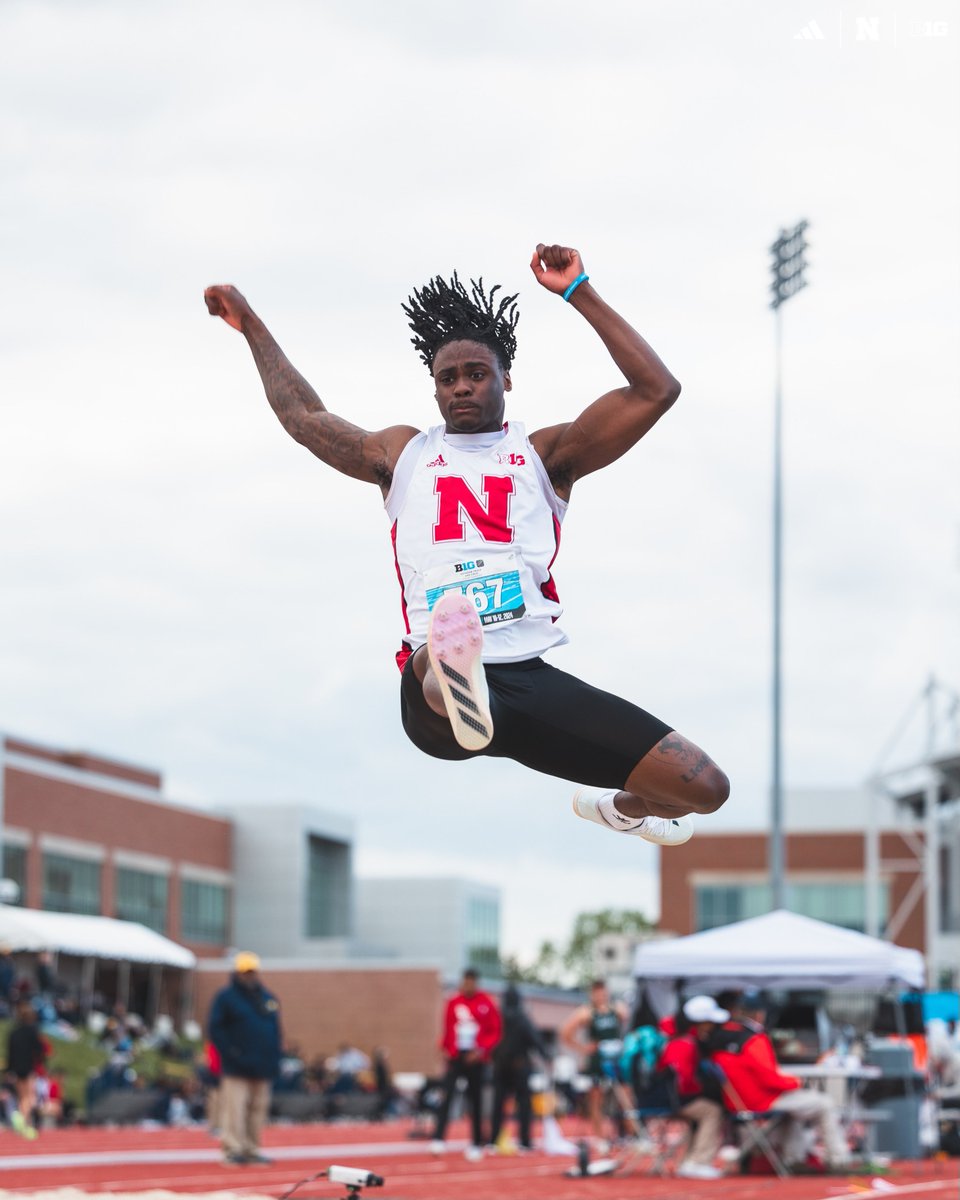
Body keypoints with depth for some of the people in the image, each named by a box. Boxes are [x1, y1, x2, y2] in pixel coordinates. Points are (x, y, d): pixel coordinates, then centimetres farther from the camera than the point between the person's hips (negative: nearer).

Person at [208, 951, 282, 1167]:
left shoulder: (268, 999, 16)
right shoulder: (226, 997, -1)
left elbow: (276, 1030, 20)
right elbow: (215, 1029, -5)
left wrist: (274, 1059, 9)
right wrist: (231, 1053, -15)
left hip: (262, 1068, 6)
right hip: (236, 1068, -6)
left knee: (258, 1108, 8)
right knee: (234, 1108, -11)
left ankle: (251, 1148, 15)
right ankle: (233, 1148, -9)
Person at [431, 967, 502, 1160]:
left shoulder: (486, 1004, -3)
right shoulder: (453, 1003, 6)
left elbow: (495, 1032, -3)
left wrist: (482, 1049, -14)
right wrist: (445, 1049, 5)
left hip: (475, 1058, -2)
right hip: (455, 1058, 2)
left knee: (475, 1101, 5)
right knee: (446, 1095, -14)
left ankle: (476, 1144, 12)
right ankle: (438, 1139, -18)